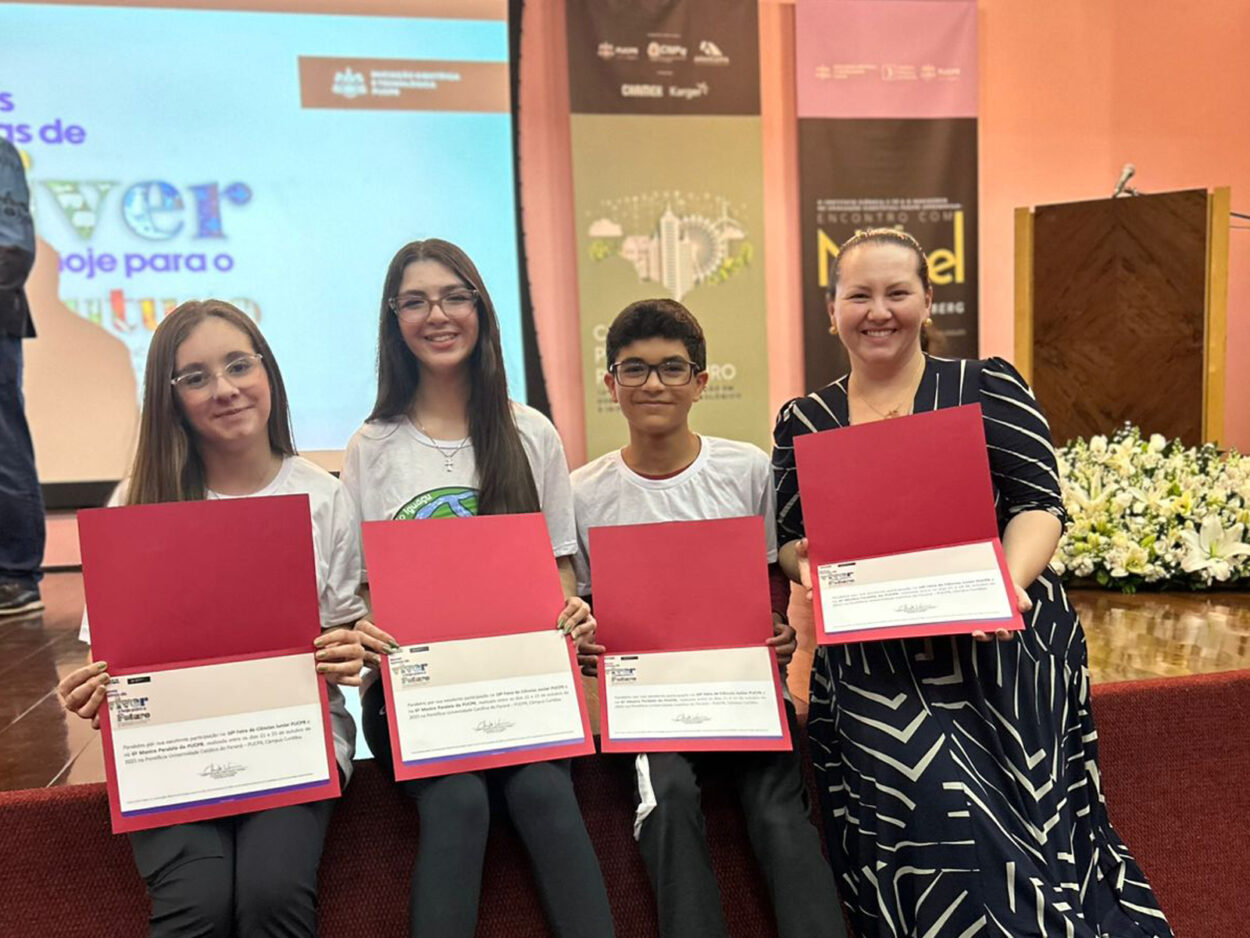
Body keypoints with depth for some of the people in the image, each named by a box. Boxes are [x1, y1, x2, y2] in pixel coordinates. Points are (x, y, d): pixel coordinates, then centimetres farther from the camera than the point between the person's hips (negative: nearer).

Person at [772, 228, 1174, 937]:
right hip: (873, 662, 1)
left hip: (1003, 647, 0)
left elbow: (1039, 505, -1)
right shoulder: (803, 422, 12)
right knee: (940, 805, -17)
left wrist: (1007, 580, -20)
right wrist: (809, 563, -13)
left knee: (1021, 821, -12)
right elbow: (794, 537, 10)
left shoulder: (990, 388, 7)